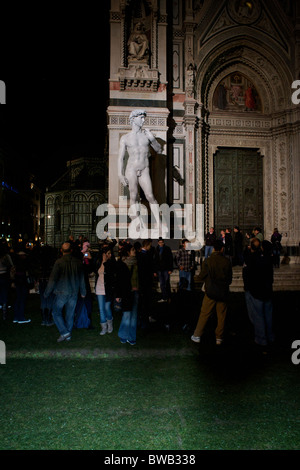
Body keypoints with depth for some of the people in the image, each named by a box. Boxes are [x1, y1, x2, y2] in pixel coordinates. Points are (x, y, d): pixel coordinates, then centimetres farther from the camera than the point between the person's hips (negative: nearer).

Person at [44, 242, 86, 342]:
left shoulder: (59, 262, -13)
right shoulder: (78, 262, 0)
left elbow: (53, 279, -11)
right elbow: (82, 278, 8)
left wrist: (46, 293, -1)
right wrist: (83, 292, 20)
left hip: (62, 292, -4)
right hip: (74, 292, 4)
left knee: (56, 312, 10)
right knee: (70, 314, 13)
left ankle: (64, 332, 1)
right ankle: (68, 335, 21)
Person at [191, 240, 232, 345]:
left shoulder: (208, 261, -10)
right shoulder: (227, 261, -7)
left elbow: (201, 277, -4)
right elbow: (230, 279, 3)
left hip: (210, 292, -1)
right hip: (223, 292, 1)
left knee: (204, 314, 8)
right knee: (221, 316, 11)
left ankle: (197, 336, 14)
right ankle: (219, 338, 19)